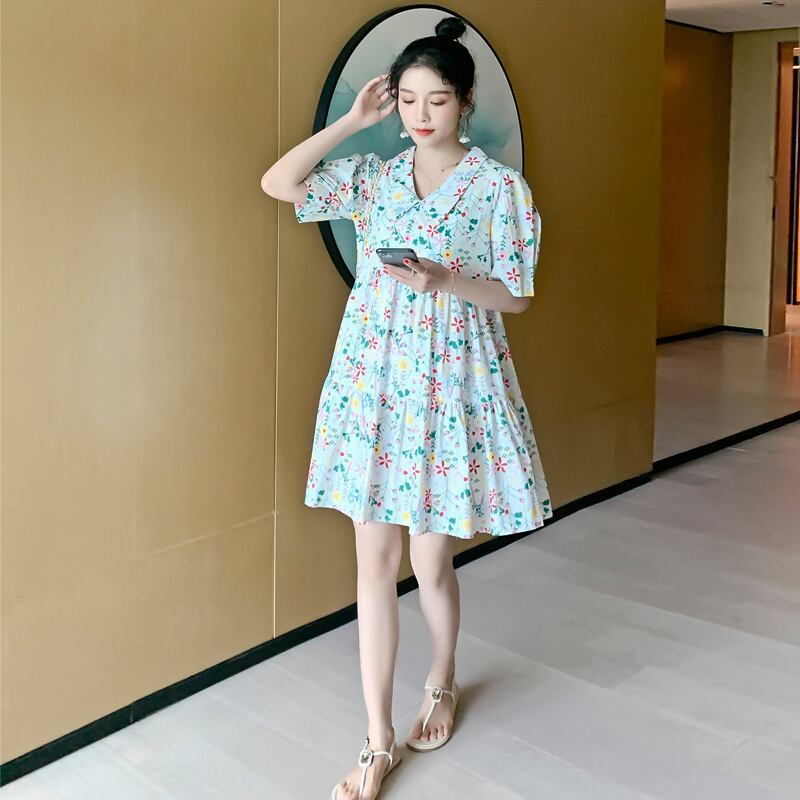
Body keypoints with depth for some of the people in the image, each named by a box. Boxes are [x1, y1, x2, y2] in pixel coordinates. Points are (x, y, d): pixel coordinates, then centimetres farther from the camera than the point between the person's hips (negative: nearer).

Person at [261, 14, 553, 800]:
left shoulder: (500, 187, -1)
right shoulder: (372, 176, 8)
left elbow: (513, 296, -2)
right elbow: (277, 183, -1)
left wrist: (445, 280, -20)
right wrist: (351, 121, 0)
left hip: (451, 382, -3)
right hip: (373, 379, 3)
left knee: (430, 561, 5)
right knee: (373, 562, 4)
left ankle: (442, 683, 37)